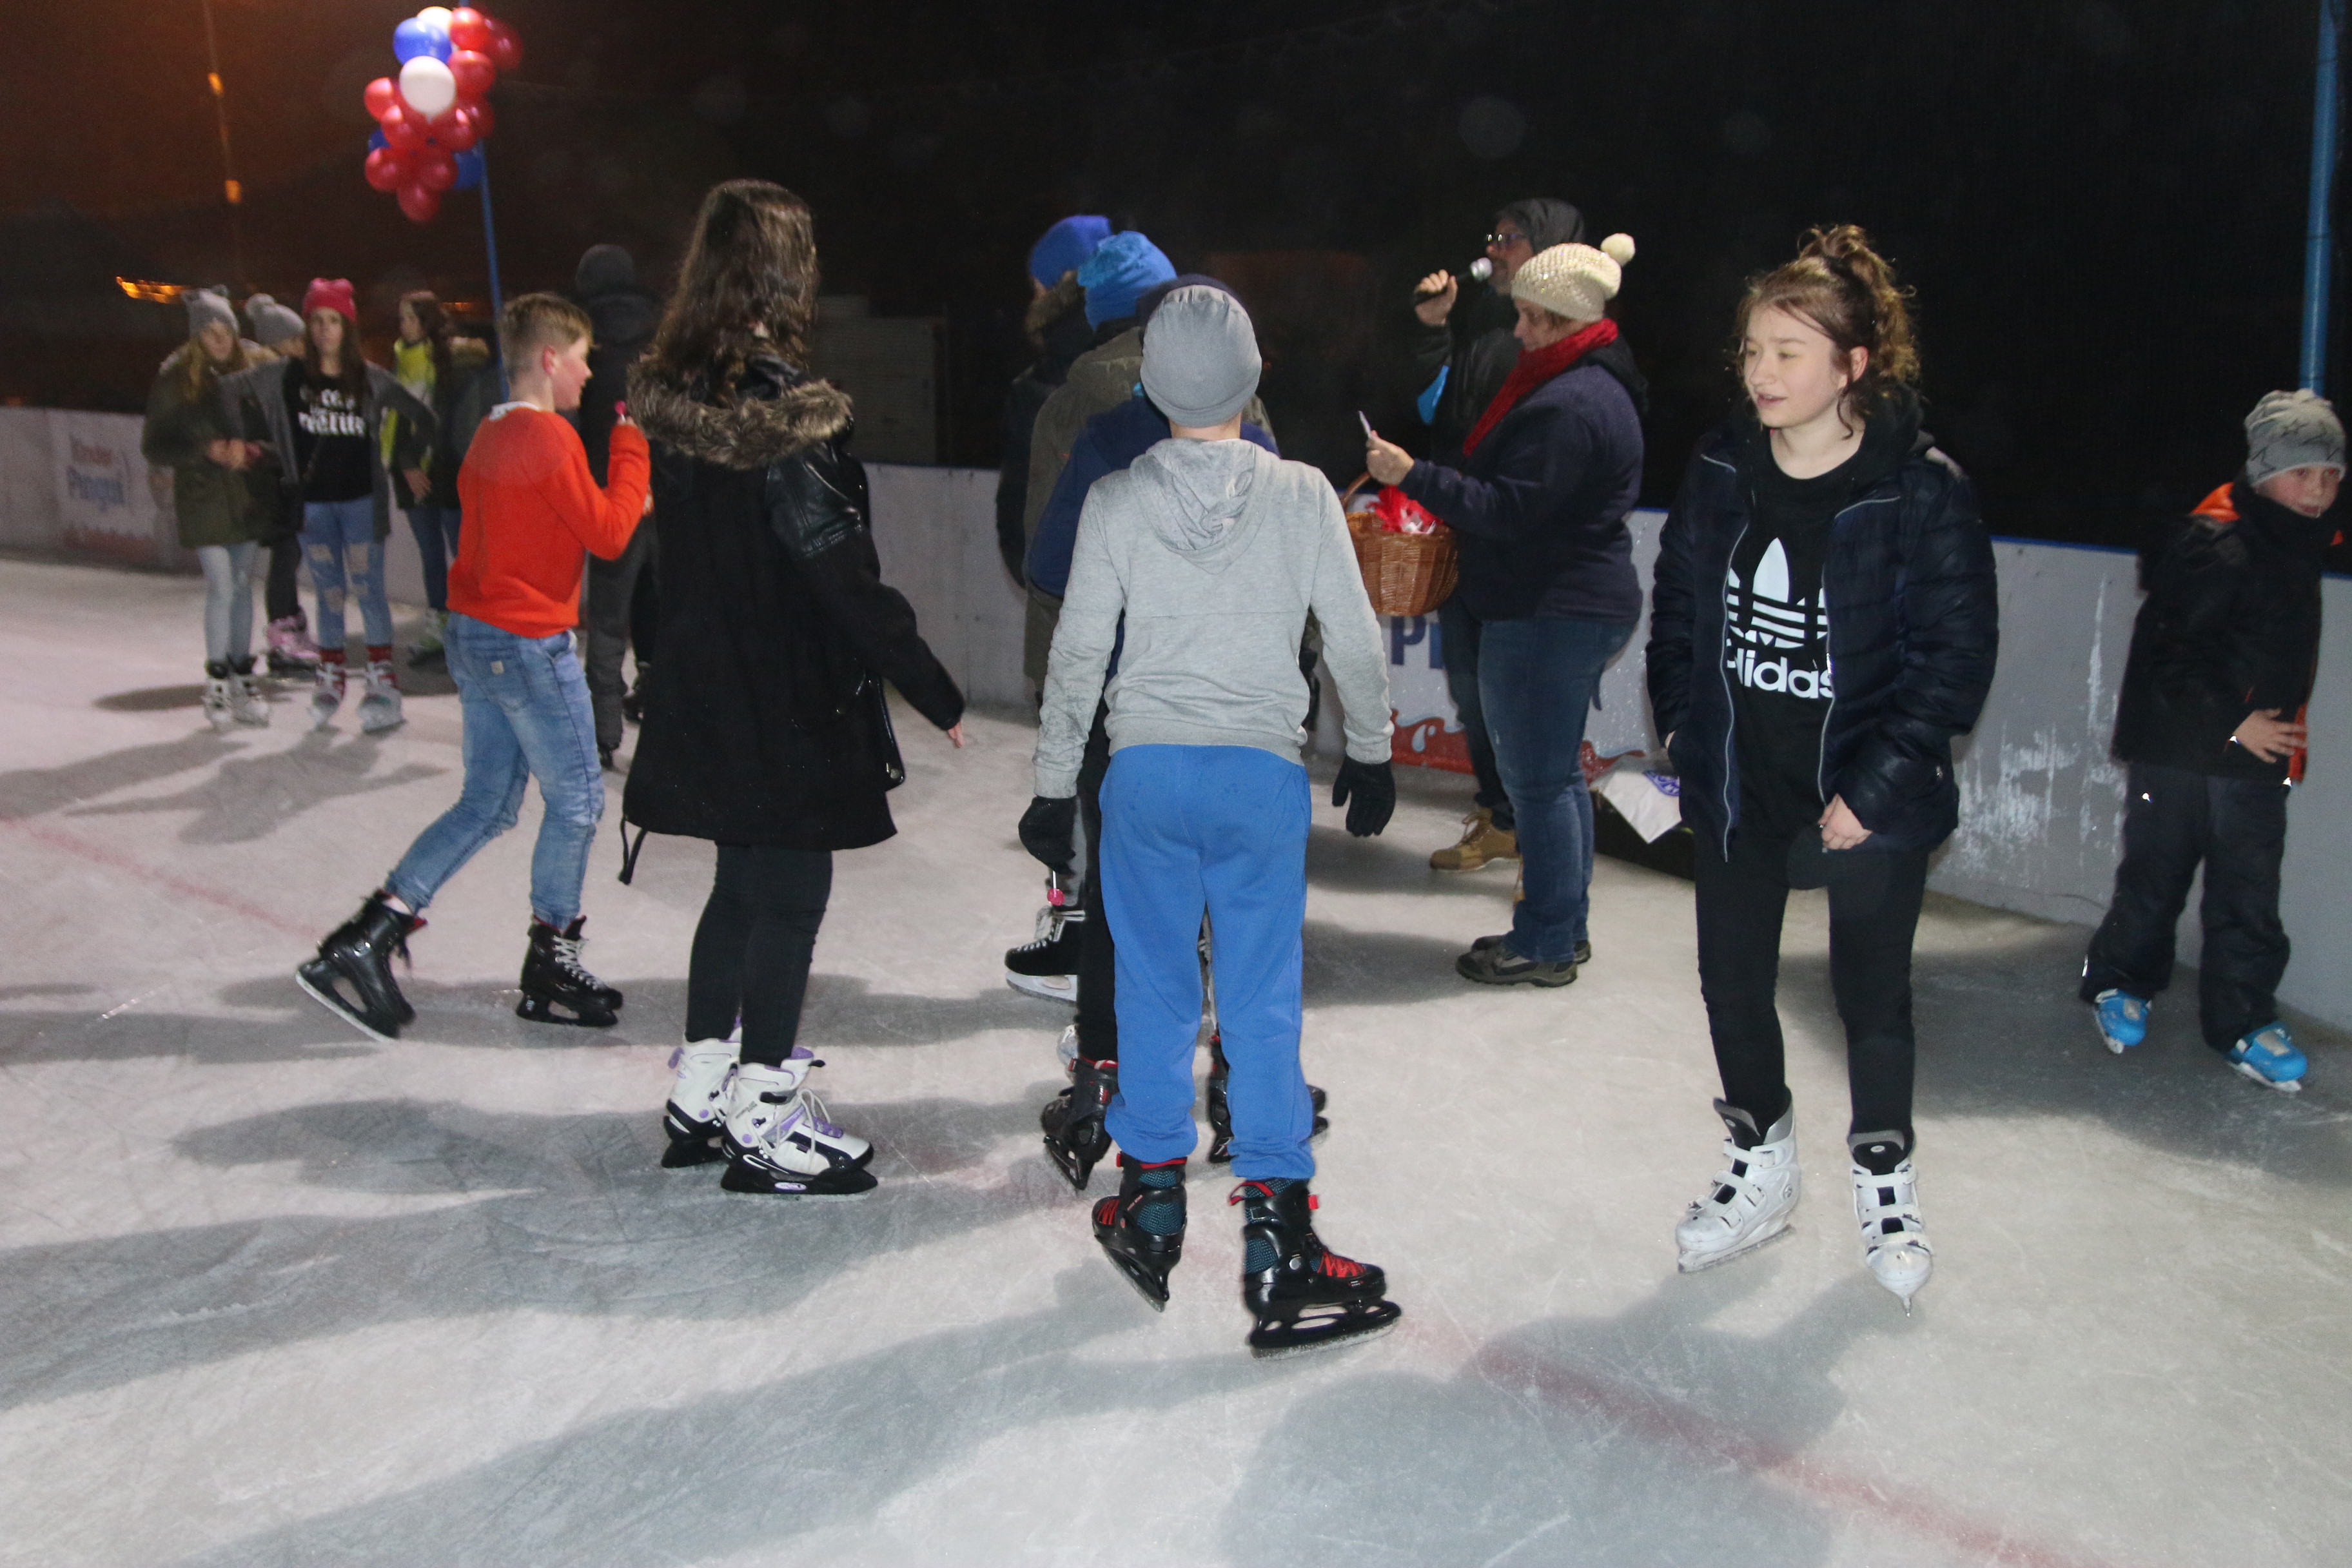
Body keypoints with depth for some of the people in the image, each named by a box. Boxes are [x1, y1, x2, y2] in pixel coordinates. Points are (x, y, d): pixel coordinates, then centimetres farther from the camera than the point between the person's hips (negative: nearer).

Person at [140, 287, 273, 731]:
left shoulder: (252, 367, -2)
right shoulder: (175, 378, -8)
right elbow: (153, 446, -5)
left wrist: (246, 447, -14)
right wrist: (206, 450, -18)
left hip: (246, 493, 3)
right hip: (203, 496, -3)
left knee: (243, 583, 11)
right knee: (221, 586, -6)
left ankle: (242, 678, 21)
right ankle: (216, 682, 7)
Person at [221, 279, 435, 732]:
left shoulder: (370, 379, -3)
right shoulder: (285, 376, -1)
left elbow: (421, 418, 8)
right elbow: (227, 390, 7)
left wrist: (408, 462, 9)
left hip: (361, 499, -2)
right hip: (312, 502, 2)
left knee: (367, 588, -4)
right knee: (328, 592, 9)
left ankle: (384, 681, 3)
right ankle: (330, 679, 21)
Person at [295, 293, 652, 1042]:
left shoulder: (490, 436, 10)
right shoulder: (551, 438, -17)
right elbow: (608, 534, -14)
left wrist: (621, 502, 9)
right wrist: (632, 448, -7)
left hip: (473, 635, 9)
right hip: (529, 647, -9)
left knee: (487, 805, 15)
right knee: (577, 803, 7)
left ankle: (365, 938, 10)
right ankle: (549, 966, 19)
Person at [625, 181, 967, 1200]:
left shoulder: (676, 390, 5)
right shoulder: (774, 399, -19)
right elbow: (838, 566, -20)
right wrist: (933, 689, -15)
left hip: (707, 686, 8)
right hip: (789, 698, -8)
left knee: (744, 883, 19)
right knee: (790, 893, 3)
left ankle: (700, 1095, 29)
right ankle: (764, 1125, 13)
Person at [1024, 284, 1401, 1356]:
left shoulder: (1116, 502, -3)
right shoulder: (1301, 495, -3)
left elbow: (1078, 655, 0)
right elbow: (1355, 642, 1)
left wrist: (1054, 789, 10)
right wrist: (1370, 754, 17)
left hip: (1145, 773, 1)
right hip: (1264, 775, 0)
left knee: (1154, 993, 14)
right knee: (1263, 1006, 5)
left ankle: (1152, 1210, 26)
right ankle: (1276, 1242, 8)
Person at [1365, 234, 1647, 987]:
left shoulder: (1567, 406, -20)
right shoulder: (1596, 387, 15)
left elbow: (1509, 511, -23)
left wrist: (1413, 475, -21)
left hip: (1547, 614, -11)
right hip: (1581, 604, 11)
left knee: (1537, 777, -3)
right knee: (1558, 772, 17)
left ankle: (1546, 942, 6)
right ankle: (1565, 927, 26)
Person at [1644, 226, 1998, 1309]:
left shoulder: (1920, 490, -15)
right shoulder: (1720, 470, -2)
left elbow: (1957, 653, -14)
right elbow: (1676, 605, 9)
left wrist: (1876, 784, -17)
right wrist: (1682, 728, 2)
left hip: (1867, 800, -4)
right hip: (1735, 787, 4)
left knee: (1873, 997, 11)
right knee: (1732, 983, 13)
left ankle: (1885, 1185, 35)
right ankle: (1760, 1169, 36)